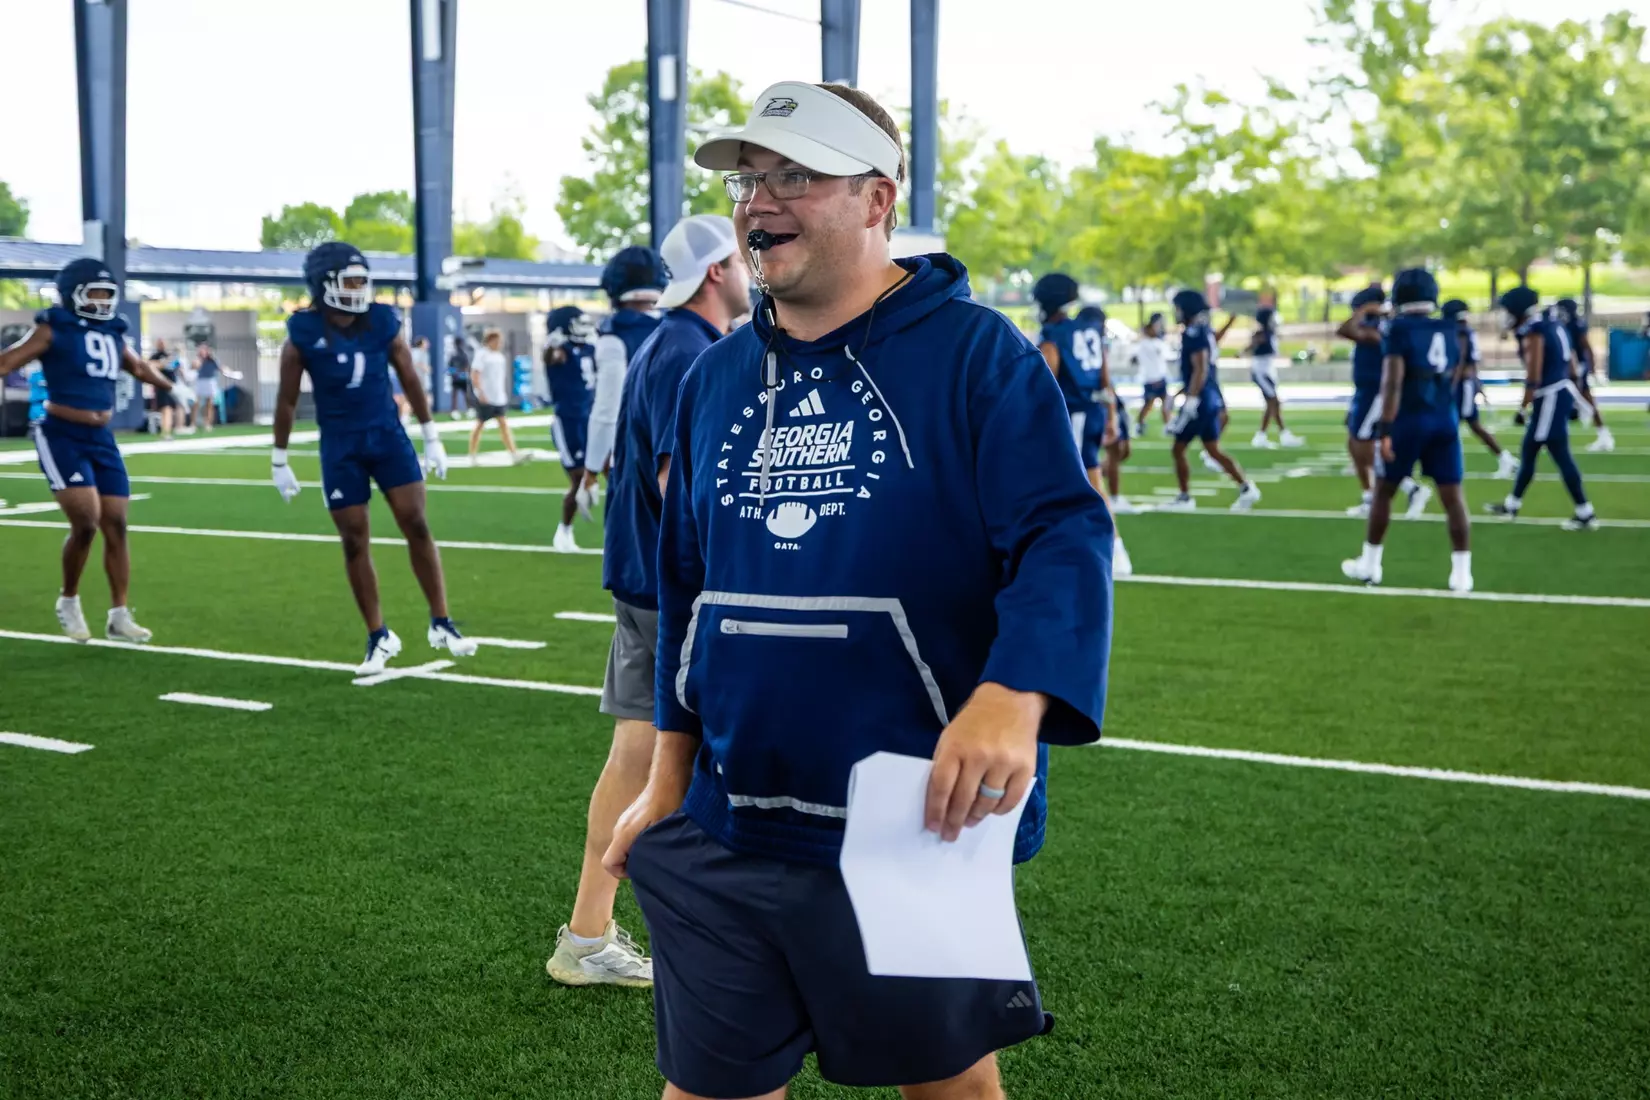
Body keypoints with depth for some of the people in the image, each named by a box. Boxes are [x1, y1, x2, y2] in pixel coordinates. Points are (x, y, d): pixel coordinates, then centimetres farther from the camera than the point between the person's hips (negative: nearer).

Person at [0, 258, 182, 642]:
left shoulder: (113, 334, 10)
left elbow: (140, 368, 25)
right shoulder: (54, 330, -6)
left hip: (101, 440, 6)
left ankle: (119, 616, 12)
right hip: (62, 437, -6)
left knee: (116, 526, 4)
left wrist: (175, 388, 30)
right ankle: (68, 601, 8)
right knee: (86, 522, -15)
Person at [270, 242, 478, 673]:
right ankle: (379, 638, 14)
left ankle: (441, 625, 8)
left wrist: (431, 436, 11)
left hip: (388, 435, 2)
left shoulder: (383, 322, -2)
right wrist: (279, 461, 4)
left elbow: (409, 380, 9)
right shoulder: (303, 333, -7)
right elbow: (287, 400, 1)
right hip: (340, 447, -1)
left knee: (417, 526, -3)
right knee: (355, 543, 2)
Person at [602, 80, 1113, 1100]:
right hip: (720, 841, 5)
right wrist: (670, 777, 15)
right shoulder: (714, 379, 9)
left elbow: (1065, 538, -19)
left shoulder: (977, 354, -9)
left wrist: (1012, 699, -36)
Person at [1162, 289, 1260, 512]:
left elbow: (1201, 370, -22)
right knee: (1213, 450, 12)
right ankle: (1246, 488, 6)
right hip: (1212, 398, 9)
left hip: (1200, 400, -9)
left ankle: (1185, 497, 10)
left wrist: (1190, 401, -24)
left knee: (1178, 449, 3)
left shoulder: (1194, 333, -15)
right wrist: (1182, 391, 28)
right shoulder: (1206, 331, 15)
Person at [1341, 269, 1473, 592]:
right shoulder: (1449, 331, 9)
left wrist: (1385, 429, -19)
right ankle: (1461, 573, -1)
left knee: (1384, 491, 11)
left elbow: (1393, 383, -17)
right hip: (1445, 420, 4)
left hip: (1409, 421, -4)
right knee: (1453, 496, 2)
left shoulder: (1398, 331, -8)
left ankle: (1369, 565, 20)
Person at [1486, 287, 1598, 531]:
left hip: (1551, 397, -10)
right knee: (1529, 450, 18)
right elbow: (1570, 360, 17)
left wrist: (1522, 408, -13)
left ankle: (1586, 514, -1)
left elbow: (1533, 377, -19)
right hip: (1562, 391, 10)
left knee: (1561, 455, -4)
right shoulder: (1552, 322, 12)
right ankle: (1512, 505, 28)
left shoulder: (1533, 333, -16)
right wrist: (1573, 397, 24)